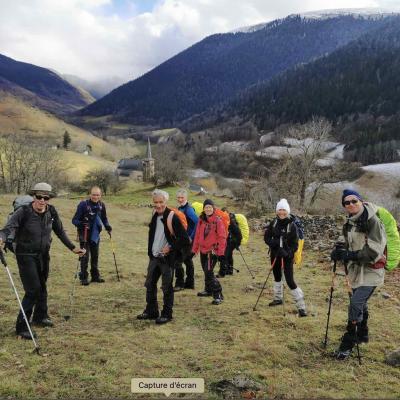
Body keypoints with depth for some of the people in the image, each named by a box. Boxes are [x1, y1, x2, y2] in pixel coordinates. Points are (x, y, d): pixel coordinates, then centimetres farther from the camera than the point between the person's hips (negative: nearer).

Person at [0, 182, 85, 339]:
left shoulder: (51, 212, -4)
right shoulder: (23, 212, -19)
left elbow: (60, 231, 7)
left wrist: (73, 247, 7)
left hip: (43, 255, 6)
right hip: (26, 255, -5)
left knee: (42, 287, 20)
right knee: (33, 290, -11)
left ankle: (40, 317, 41)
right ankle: (21, 327, 1)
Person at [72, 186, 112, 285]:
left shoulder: (101, 205, -1)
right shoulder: (83, 204, -16)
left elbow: (104, 218, 15)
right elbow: (74, 220, -15)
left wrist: (107, 226, -1)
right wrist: (81, 224, -34)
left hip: (95, 235, 5)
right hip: (84, 235, -5)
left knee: (95, 256, 14)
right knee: (85, 256, -1)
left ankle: (95, 276, 26)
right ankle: (83, 278, 11)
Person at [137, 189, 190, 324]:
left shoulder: (172, 217, -16)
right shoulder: (155, 216, 6)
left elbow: (184, 238, -19)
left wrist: (171, 248, -14)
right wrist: (150, 251, 14)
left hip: (167, 258, -7)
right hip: (154, 257, 8)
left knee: (167, 287, 2)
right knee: (149, 284, 14)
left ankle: (167, 314, 15)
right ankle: (151, 311, 27)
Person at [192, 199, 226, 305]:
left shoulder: (218, 220, -11)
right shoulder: (201, 220, 6)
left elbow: (222, 237, -11)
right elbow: (197, 235, 12)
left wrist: (221, 252, -13)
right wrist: (194, 249, 14)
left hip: (213, 250, -6)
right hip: (203, 250, 6)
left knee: (209, 272, -14)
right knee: (206, 271, 19)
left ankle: (218, 295, -8)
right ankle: (208, 290, 37)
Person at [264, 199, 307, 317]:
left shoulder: (291, 225, -13)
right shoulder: (273, 223, -1)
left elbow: (295, 244, -12)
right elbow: (266, 238, 2)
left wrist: (288, 253, -28)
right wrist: (275, 242, -18)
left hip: (287, 256, -5)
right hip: (275, 254, 5)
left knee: (290, 281, -11)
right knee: (277, 276, 21)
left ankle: (301, 307, -4)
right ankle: (278, 298, 42)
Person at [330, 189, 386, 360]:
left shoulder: (372, 220, -17)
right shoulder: (350, 223, 7)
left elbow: (375, 250, -21)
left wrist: (351, 255, -25)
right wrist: (341, 250, -2)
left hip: (370, 271, -8)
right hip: (356, 270, 8)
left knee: (356, 304, -13)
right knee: (361, 303, 20)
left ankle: (348, 343, -1)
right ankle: (362, 334, 40)